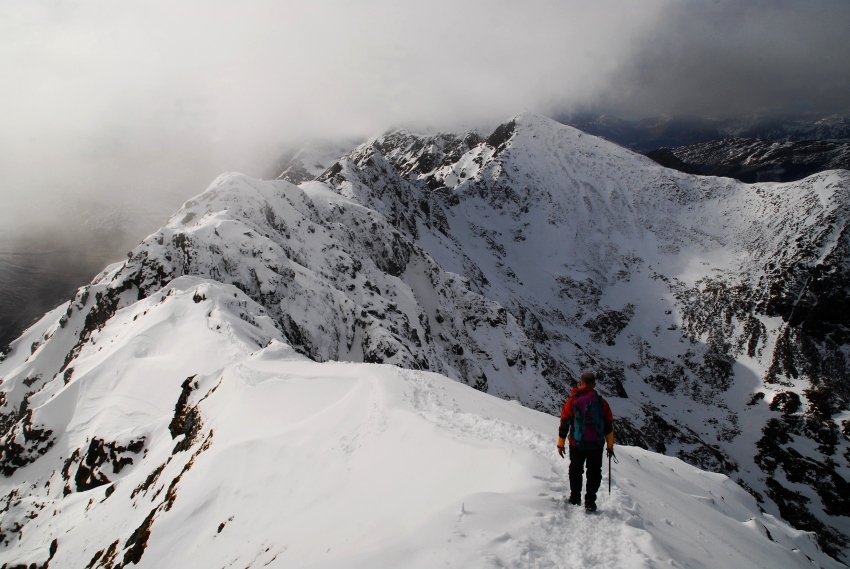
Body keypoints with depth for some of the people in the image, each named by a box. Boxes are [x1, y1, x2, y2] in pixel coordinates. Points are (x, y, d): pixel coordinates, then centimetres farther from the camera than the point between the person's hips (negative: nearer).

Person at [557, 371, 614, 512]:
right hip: (597, 444, 1)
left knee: (575, 470, 18)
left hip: (577, 444, 0)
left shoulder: (572, 401, -7)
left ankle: (575, 498, 23)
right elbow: (609, 426, 3)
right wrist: (610, 446, 13)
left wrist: (560, 444, 5)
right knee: (594, 473, 10)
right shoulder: (601, 402, -2)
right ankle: (590, 502, 5)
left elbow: (564, 424, -5)